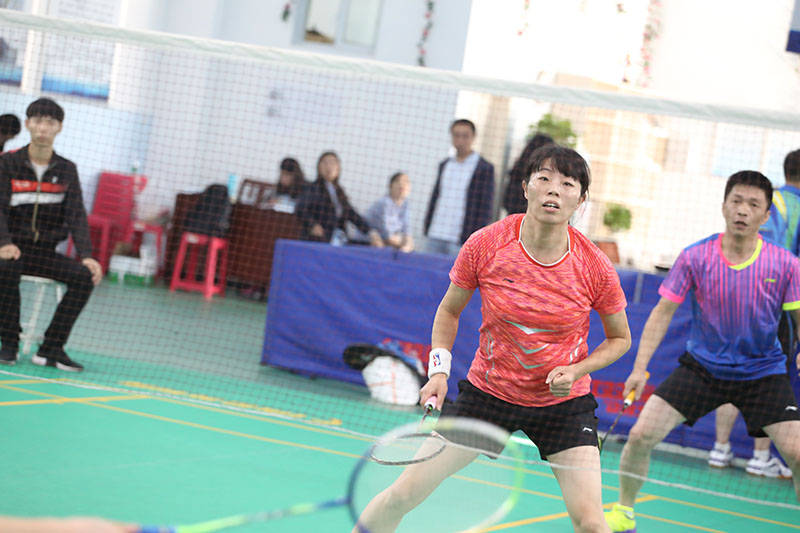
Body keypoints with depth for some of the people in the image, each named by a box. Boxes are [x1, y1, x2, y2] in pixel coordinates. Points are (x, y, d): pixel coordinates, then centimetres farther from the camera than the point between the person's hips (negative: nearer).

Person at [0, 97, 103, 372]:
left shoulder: (66, 170, 8)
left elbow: (76, 215, 1)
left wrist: (86, 255, -15)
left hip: (46, 252, 3)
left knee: (85, 276, -23)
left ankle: (51, 349, -20)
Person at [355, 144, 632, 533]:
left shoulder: (595, 267, -16)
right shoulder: (484, 245, -15)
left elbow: (620, 338, 2)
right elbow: (449, 310, 3)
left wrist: (575, 370, -14)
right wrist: (439, 369, -10)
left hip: (564, 404, 0)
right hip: (488, 393, 1)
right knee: (403, 494, -3)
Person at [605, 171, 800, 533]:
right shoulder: (695, 257, -12)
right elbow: (663, 312, -4)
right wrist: (640, 367, -9)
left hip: (762, 373, -1)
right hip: (701, 366, 1)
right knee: (641, 435, -8)